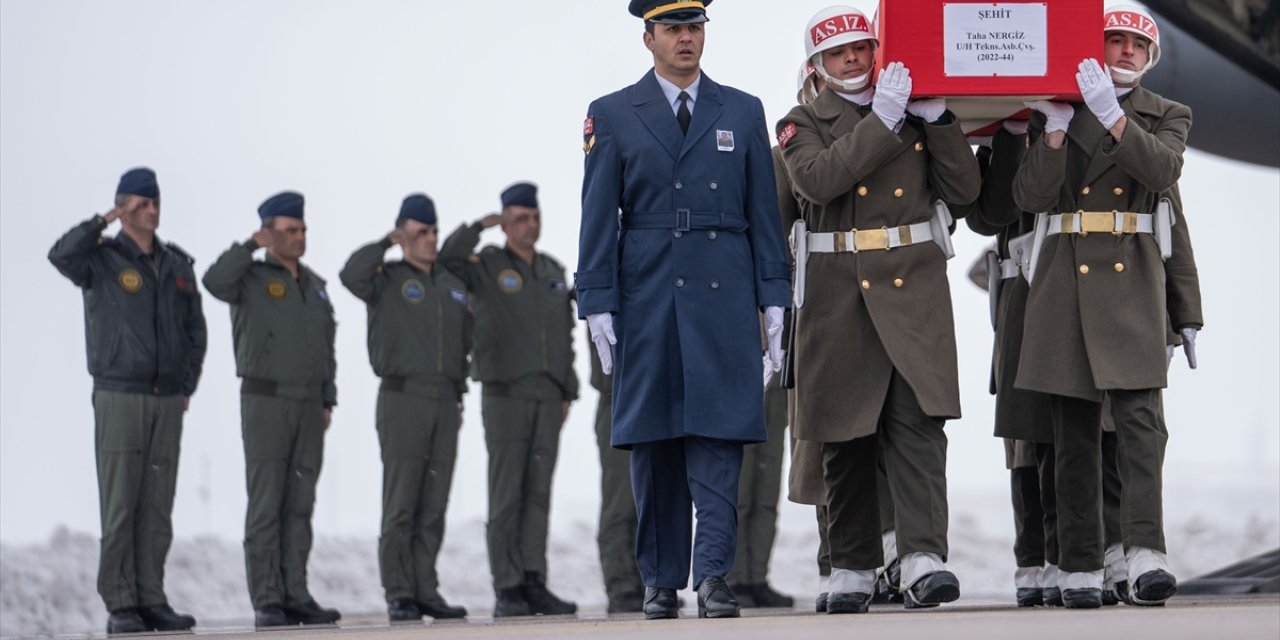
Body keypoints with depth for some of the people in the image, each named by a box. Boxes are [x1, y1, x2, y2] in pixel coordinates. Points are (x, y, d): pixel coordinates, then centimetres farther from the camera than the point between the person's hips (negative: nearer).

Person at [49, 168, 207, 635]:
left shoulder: (178, 265, 11)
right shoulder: (102, 260, -4)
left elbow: (195, 329, 18)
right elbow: (61, 255, -27)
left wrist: (188, 384, 8)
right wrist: (105, 222, -31)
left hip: (168, 400, 5)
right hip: (119, 397, -5)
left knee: (157, 507, 5)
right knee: (119, 505, -5)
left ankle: (151, 601, 9)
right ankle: (120, 608, -3)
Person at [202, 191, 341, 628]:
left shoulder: (315, 285, 16)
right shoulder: (251, 278, -3)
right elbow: (215, 281, -27)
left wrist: (328, 401, 12)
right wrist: (252, 245, -21)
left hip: (309, 406, 6)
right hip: (265, 402, -6)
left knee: (300, 506, 5)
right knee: (266, 505, -6)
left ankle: (295, 597, 7)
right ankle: (267, 603, -6)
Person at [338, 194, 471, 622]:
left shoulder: (453, 285, 16)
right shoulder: (387, 280, -1)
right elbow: (352, 276, -22)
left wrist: (459, 396, 15)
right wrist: (386, 243, -12)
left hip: (445, 404, 5)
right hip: (402, 399, -5)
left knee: (434, 506, 5)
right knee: (401, 504, -6)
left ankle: (425, 591, 9)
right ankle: (399, 597, -4)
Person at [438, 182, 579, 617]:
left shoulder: (554, 271, 15)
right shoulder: (487, 265, 1)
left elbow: (565, 335, 18)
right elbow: (446, 259, -16)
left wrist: (568, 391, 13)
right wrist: (478, 227, -20)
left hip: (548, 397, 5)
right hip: (505, 396, -5)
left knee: (539, 494, 2)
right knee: (507, 494, -5)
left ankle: (534, 584, 1)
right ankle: (507, 590, -4)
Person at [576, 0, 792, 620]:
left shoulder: (743, 112, 11)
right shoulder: (612, 116, 6)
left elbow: (764, 213, 10)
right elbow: (599, 218, 3)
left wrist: (774, 300, 3)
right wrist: (598, 305, -4)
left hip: (724, 298, 0)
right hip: (647, 299, 0)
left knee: (719, 436, -8)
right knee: (653, 443, 3)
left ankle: (712, 575, -11)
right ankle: (661, 580, 11)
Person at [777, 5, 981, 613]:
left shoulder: (919, 113, 12)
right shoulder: (804, 124, 7)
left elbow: (964, 188, 4)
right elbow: (819, 179, -15)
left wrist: (935, 118, -6)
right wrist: (883, 119, -17)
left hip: (914, 283, 0)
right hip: (838, 287, 0)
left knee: (918, 417, -13)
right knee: (846, 436, 4)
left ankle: (923, 559, -21)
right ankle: (852, 568, 14)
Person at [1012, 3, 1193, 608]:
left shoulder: (1167, 115, 11)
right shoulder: (1054, 112, 12)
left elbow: (1162, 170, -11)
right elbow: (1031, 196, 1)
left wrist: (1110, 115, -20)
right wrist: (1056, 128, -9)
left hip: (1131, 278, -1)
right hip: (1066, 277, 1)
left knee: (1140, 416, -15)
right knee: (1074, 430, 2)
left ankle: (1146, 556, -25)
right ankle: (1080, 566, 5)